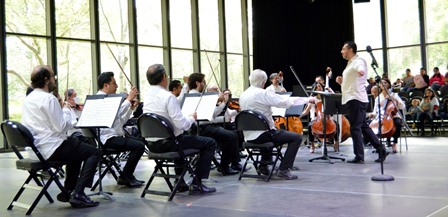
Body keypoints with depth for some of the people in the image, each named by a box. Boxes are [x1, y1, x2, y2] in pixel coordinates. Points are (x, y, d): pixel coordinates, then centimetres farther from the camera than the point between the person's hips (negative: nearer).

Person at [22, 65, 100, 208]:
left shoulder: (28, 99, 13)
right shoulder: (48, 98, -17)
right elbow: (61, 126, -19)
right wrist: (66, 109, -3)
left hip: (34, 150, 10)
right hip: (50, 149, -10)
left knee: (76, 149, 30)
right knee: (94, 152, -1)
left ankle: (68, 191, 25)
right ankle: (78, 194, -9)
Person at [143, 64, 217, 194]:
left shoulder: (146, 96, 5)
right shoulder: (168, 96, -20)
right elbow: (181, 124, -24)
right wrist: (192, 118, -3)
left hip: (152, 145, 8)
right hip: (168, 143, -8)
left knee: (181, 139, 39)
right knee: (210, 143, 3)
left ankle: (180, 181, 37)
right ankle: (196, 184, 2)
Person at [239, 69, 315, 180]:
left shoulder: (243, 95, 9)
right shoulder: (263, 93, -15)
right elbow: (286, 102, -14)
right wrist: (308, 99, -4)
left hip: (249, 137, 9)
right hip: (261, 135, -9)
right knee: (297, 137, -1)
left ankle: (263, 166, 35)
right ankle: (283, 170, -4)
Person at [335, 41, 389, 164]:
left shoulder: (358, 61, -8)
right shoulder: (350, 64, 22)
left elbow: (361, 69, -33)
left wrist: (361, 71, -56)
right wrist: (341, 82, 10)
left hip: (356, 99, -10)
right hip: (352, 99, 10)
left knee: (355, 128, -7)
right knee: (363, 127, 12)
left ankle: (359, 157, -2)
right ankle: (381, 150, 16)